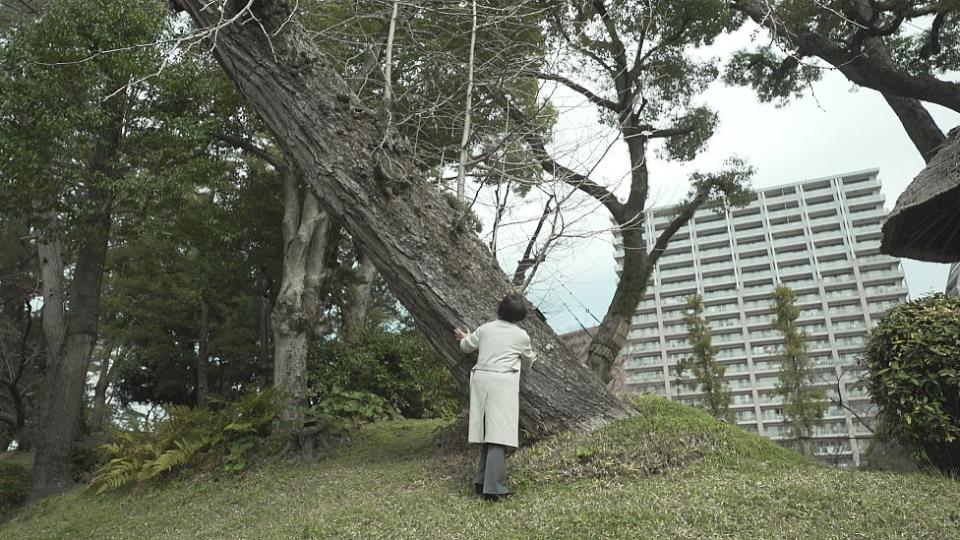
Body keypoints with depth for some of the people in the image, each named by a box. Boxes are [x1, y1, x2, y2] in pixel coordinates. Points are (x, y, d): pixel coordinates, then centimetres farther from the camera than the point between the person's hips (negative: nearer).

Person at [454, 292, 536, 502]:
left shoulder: (485, 329, 7)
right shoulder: (521, 336, 1)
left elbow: (466, 346, 24)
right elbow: (528, 361, 19)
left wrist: (465, 338, 46)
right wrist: (530, 361, 43)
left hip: (481, 379, 5)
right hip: (503, 382, -4)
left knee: (486, 432, 15)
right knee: (499, 435, -6)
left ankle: (481, 482, 24)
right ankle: (493, 489, -9)